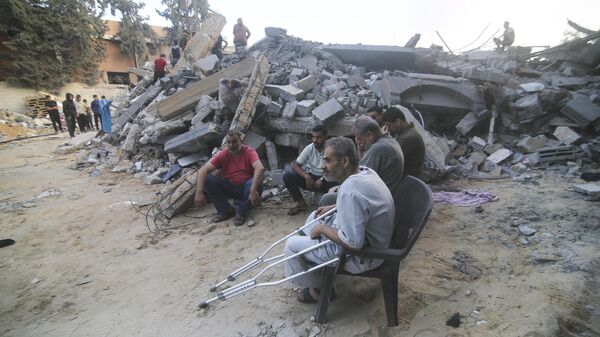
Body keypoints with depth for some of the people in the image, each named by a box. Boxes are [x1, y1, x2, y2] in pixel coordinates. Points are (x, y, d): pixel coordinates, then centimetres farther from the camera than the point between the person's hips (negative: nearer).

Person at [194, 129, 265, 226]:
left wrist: (253, 191, -44)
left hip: (246, 188, -2)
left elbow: (260, 168, -31)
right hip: (229, 188, 3)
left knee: (257, 182, -35)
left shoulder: (249, 152, -12)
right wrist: (199, 192, -26)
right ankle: (226, 210, -7)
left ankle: (241, 212, -14)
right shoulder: (223, 155, -3)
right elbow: (203, 170, -12)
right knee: (207, 179, -17)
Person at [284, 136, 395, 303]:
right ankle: (314, 263, 37)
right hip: (369, 236, 9)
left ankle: (318, 289, 19)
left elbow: (353, 243, -32)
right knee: (314, 217, 23)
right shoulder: (366, 172, -4)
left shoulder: (350, 191, -34)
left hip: (362, 254, -9)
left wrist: (322, 228, -18)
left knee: (291, 245, -1)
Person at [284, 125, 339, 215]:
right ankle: (301, 203, -7)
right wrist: (306, 176, -24)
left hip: (325, 180, -3)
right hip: (310, 178, 3)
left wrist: (322, 179, -29)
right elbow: (295, 164, -8)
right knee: (287, 176, -19)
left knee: (336, 184, -37)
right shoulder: (309, 148, -6)